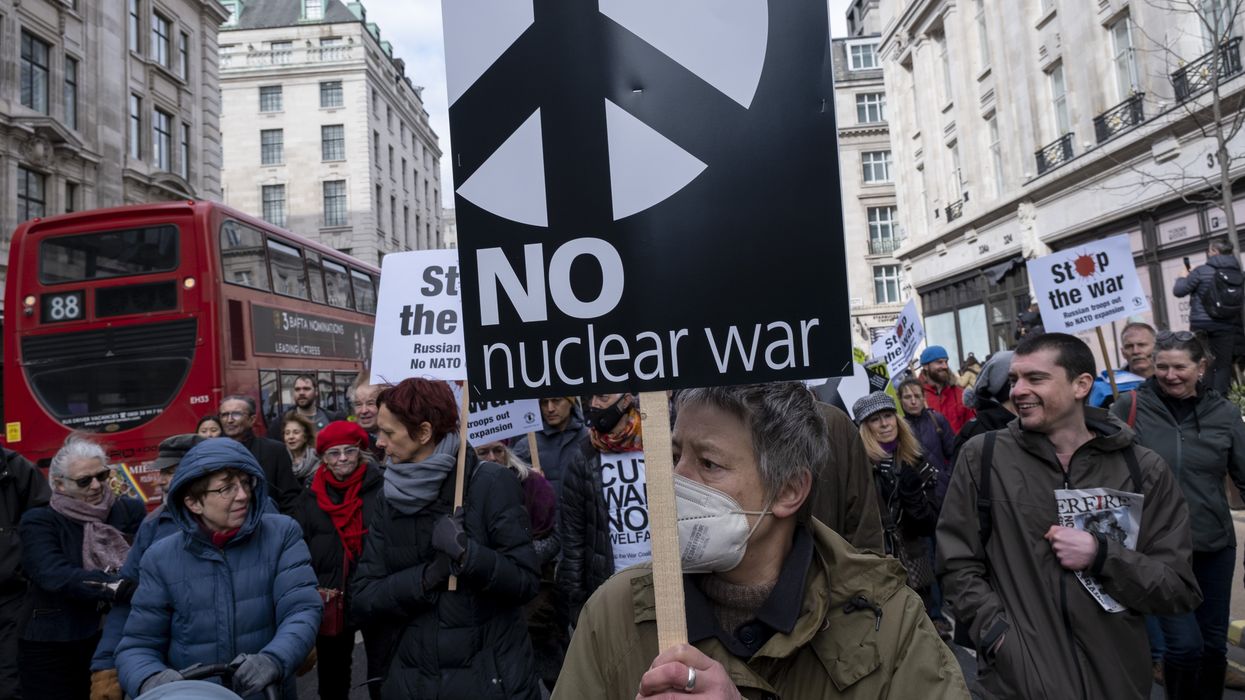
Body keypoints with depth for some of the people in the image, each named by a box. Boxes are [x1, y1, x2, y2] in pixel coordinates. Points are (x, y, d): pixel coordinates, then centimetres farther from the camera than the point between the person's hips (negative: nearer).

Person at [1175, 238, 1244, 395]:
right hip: (1229, 328, 3)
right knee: (1224, 365, 3)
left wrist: (1182, 278, 17)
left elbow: (1178, 291, -2)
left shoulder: (1202, 271, -6)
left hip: (1204, 326, -3)